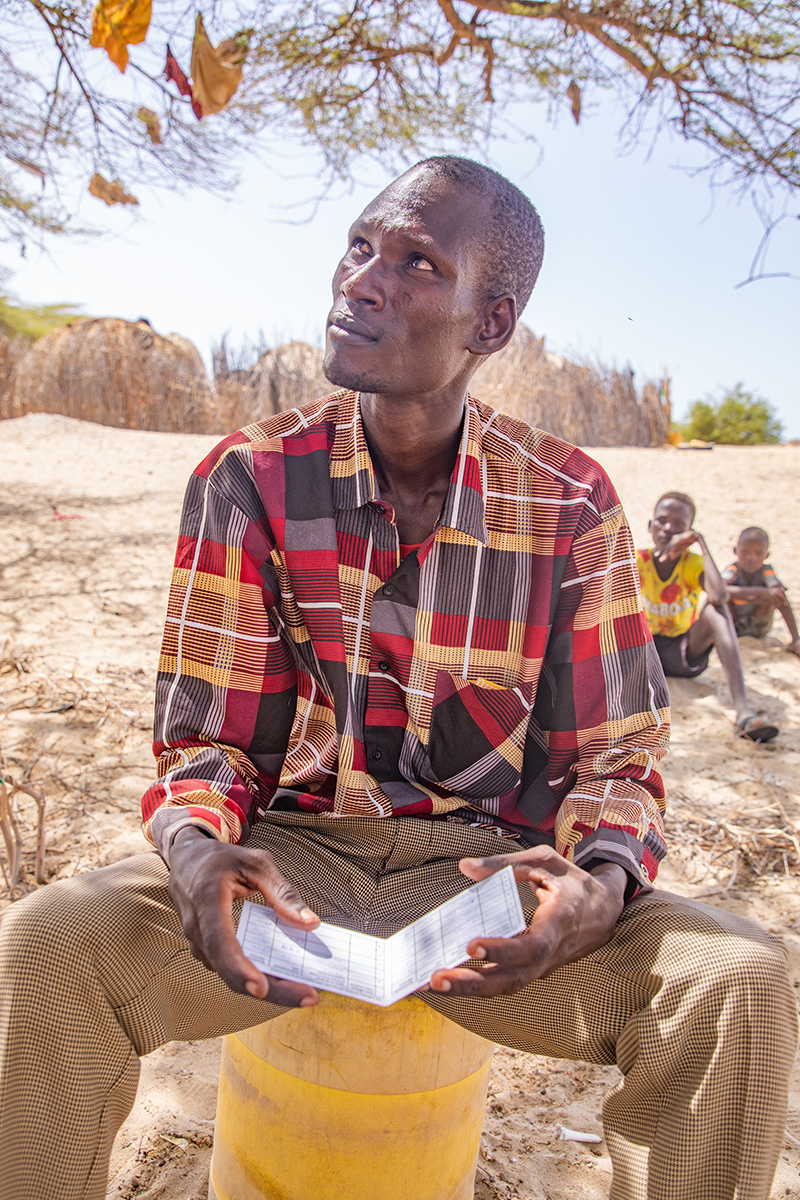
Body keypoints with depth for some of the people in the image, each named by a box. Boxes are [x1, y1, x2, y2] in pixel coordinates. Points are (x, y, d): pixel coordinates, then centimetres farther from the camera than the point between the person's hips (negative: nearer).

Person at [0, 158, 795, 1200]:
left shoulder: (570, 505, -3)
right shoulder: (248, 479, -4)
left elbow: (615, 757, 1)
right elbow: (205, 740, -1)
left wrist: (602, 878, -22)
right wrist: (198, 847, -25)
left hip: (486, 871, 1)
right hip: (288, 857, 0)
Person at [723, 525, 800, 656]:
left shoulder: (766, 571, -17)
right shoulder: (733, 569, -21)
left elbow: (783, 602, -25)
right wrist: (760, 592, -50)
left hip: (757, 629, 1)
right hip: (732, 626, -1)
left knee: (772, 597, -24)